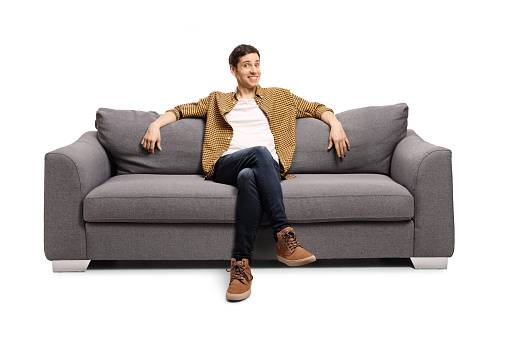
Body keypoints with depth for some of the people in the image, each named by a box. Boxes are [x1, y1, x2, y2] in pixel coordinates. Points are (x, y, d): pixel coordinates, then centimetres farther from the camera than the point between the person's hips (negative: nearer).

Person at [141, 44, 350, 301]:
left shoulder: (279, 97, 28)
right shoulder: (217, 101, 29)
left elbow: (315, 107, 27)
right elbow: (183, 110, 27)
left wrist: (335, 124, 8)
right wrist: (155, 124, 10)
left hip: (269, 167, 0)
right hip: (226, 166, 0)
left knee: (248, 177, -40)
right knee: (259, 152, -37)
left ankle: (241, 263, -43)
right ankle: (284, 234, -44)